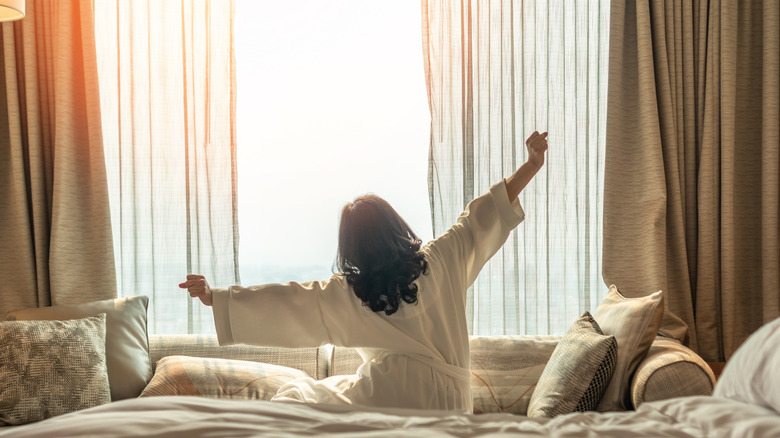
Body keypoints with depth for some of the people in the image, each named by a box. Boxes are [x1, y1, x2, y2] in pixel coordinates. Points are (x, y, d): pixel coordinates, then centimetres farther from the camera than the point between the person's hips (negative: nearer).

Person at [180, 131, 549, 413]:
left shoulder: (347, 293, -2)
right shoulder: (437, 263, 1)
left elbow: (283, 300, 0)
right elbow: (481, 219, 6)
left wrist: (214, 297, 7)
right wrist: (531, 165, 14)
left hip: (385, 394, -2)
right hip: (445, 403, 3)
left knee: (294, 398, 17)